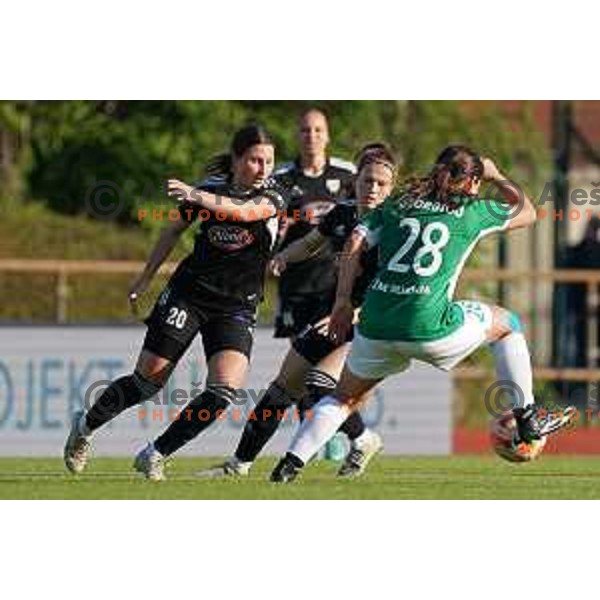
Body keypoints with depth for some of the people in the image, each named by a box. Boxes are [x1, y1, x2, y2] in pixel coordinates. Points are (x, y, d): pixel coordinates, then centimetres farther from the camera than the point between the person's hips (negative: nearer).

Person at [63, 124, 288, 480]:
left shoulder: (273, 197, -8)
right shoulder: (211, 188, -1)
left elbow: (243, 210, -31)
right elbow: (175, 230, 16)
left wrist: (200, 198, -46)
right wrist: (146, 278, 20)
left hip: (237, 308, -1)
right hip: (188, 293, 1)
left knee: (224, 391, -19)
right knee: (148, 380, -2)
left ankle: (155, 456, -2)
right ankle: (85, 427, 24)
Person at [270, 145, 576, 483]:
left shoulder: (396, 206, 18)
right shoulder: (471, 211, 10)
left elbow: (355, 244, 6)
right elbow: (528, 213, 27)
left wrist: (343, 300, 8)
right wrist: (497, 177, 41)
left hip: (376, 328, 3)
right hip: (430, 328, -3)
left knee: (346, 398, 24)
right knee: (508, 324, 22)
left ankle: (292, 462, 7)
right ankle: (528, 422, 25)